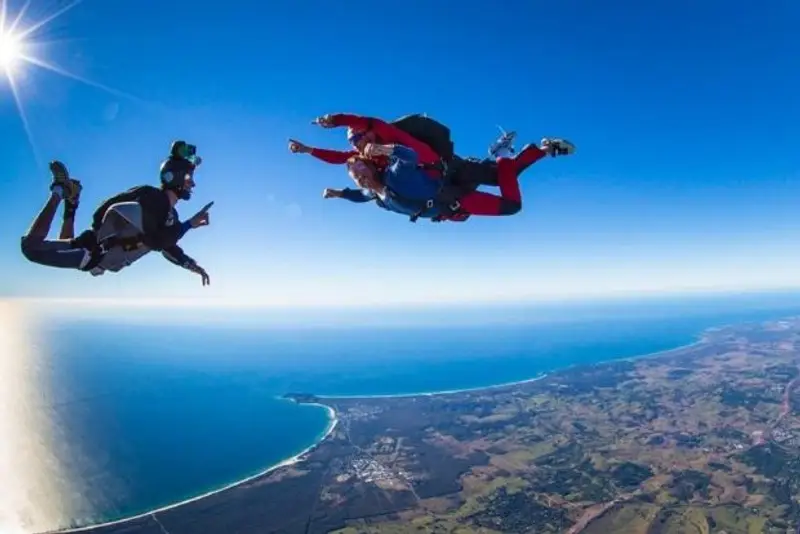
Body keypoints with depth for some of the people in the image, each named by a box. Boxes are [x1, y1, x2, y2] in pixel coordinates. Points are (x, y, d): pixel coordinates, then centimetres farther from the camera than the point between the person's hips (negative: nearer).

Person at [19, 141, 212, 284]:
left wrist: (191, 265, 8)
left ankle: (71, 204, 29)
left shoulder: (171, 215, 2)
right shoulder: (151, 197, -27)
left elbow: (168, 245, 14)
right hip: (92, 251, -8)